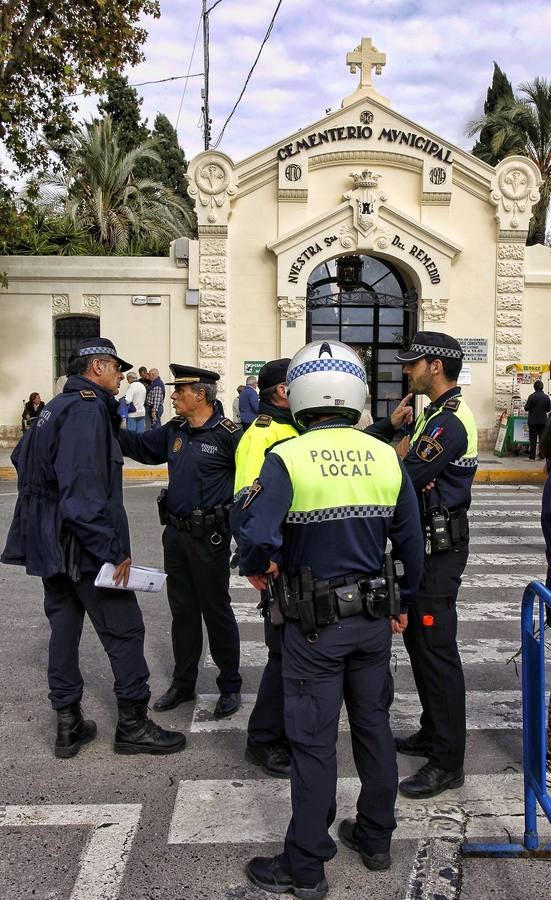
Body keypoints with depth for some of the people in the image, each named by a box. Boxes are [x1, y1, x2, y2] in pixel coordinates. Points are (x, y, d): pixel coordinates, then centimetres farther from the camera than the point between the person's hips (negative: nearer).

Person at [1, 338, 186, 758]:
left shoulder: (56, 408, 14)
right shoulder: (87, 408, -17)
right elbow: (84, 491, -26)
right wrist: (113, 550, -23)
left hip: (50, 545, 10)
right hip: (83, 547, -10)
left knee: (64, 627, 14)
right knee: (125, 630, 1)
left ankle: (69, 725, 24)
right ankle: (133, 725, 11)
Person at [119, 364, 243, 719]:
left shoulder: (227, 434, -15)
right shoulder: (174, 430, 7)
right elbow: (139, 445, 18)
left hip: (209, 538, -7)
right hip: (176, 533, 7)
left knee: (216, 612, 4)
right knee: (182, 610, 16)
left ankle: (230, 687, 20)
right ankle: (183, 683, 30)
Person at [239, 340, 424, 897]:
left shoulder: (287, 459, -16)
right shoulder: (386, 458, -2)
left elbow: (256, 535, -27)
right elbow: (411, 544, 5)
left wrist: (258, 569, -4)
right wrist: (403, 603, 19)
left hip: (315, 624, -4)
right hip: (374, 619, 5)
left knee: (313, 741, 7)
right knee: (374, 726, 20)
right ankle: (376, 839, 38)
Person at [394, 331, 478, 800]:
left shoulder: (449, 422, -20)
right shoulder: (441, 413, 14)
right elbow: (416, 473, 12)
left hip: (439, 548, -11)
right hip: (426, 541, 11)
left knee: (437, 649, -4)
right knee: (419, 639, 18)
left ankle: (448, 762, 6)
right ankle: (433, 734, 33)